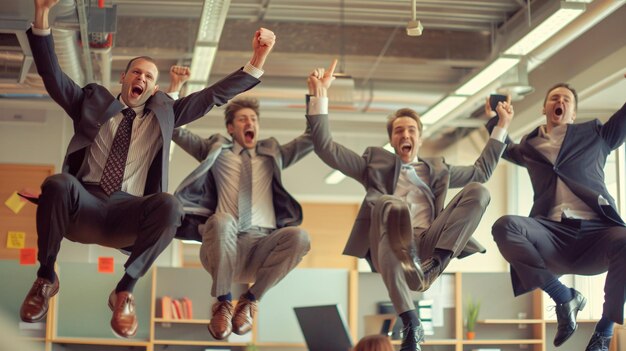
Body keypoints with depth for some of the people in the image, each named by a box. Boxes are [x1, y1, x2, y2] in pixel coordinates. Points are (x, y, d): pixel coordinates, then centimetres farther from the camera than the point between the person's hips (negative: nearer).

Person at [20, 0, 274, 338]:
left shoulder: (163, 113, 22)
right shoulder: (93, 101, 20)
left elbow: (215, 95, 17)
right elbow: (52, 75, 8)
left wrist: (257, 61, 6)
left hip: (126, 211, 0)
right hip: (83, 203, 0)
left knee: (169, 205, -34)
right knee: (58, 184, -36)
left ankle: (125, 290, -17)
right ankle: (46, 278, -12)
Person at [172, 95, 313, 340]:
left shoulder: (273, 153, 25)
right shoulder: (216, 150, 21)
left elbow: (314, 137, 17)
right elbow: (175, 128, 15)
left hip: (262, 244, 2)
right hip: (223, 245, -2)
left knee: (298, 237, -31)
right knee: (222, 221, -39)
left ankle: (250, 300, -12)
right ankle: (223, 303, -19)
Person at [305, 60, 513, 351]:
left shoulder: (437, 169, 33)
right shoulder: (376, 162, 23)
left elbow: (482, 170, 39)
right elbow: (325, 147, 13)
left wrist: (502, 126, 35)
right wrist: (319, 96, 3)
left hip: (427, 248, 3)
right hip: (392, 251, -2)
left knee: (478, 192, -12)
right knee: (390, 204, -38)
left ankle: (436, 263, -33)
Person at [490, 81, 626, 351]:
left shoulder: (596, 134, 22)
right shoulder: (531, 146, 27)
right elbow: (504, 147, 47)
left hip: (595, 232, -1)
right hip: (553, 235, 1)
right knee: (504, 227, -29)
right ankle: (564, 298, -13)